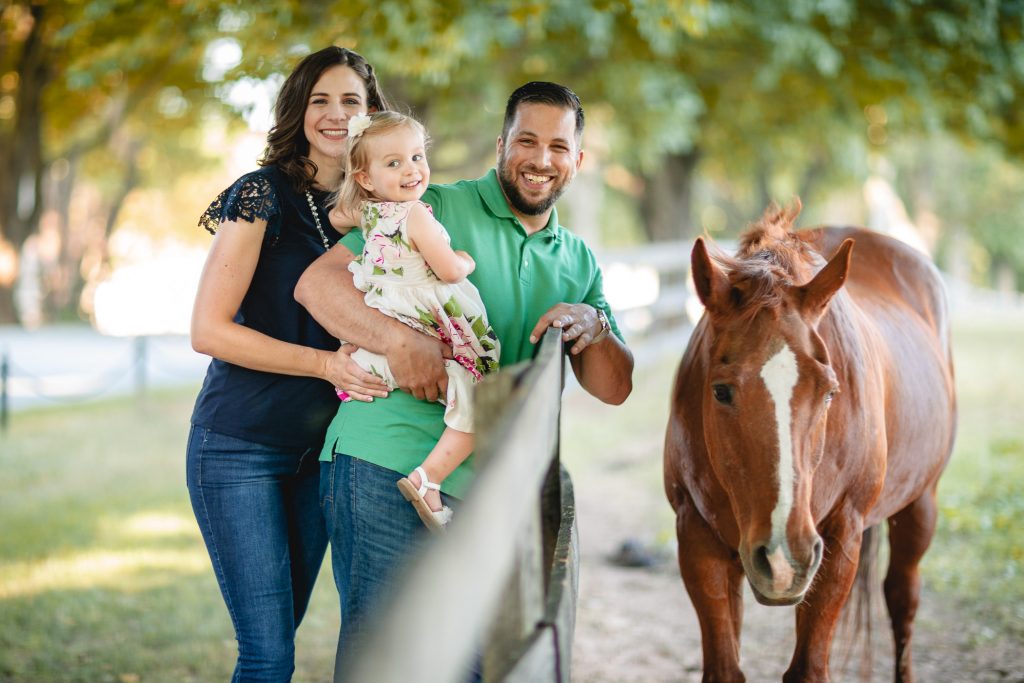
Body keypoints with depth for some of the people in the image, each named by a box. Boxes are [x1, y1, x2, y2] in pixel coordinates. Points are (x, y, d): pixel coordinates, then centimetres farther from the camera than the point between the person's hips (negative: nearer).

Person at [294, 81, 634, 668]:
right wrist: (400, 340, -26)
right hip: (385, 466, -6)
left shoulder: (578, 262, 16)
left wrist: (594, 327, -11)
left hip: (487, 489, 6)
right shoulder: (436, 210, -2)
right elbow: (318, 281, -11)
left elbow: (615, 388, 11)